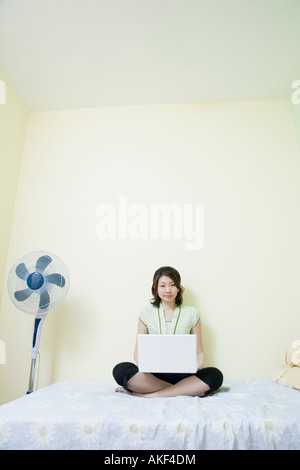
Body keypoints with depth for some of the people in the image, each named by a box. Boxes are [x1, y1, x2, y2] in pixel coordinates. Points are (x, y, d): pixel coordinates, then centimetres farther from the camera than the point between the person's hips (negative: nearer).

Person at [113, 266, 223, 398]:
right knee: (120, 370, -27)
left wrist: (197, 365, -14)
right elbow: (138, 350, 8)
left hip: (182, 374, 0)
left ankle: (149, 394, -23)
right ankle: (189, 390, -21)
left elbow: (199, 352, 9)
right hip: (153, 374, 0)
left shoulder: (191, 313, 7)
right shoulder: (146, 313, 7)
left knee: (215, 375, -27)